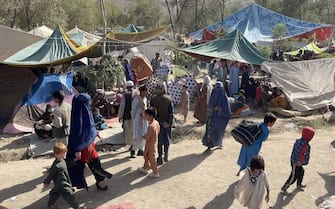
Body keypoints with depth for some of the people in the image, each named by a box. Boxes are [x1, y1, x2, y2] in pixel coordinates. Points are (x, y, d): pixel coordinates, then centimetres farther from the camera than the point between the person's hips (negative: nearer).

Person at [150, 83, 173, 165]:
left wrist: (161, 122, -10)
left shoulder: (153, 100, -7)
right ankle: (166, 156, 23)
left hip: (158, 123, 0)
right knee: (167, 139, 16)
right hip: (168, 123, 1)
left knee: (159, 141, 10)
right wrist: (169, 123, -8)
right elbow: (171, 112, -10)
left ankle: (160, 158, 12)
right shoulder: (169, 99, -7)